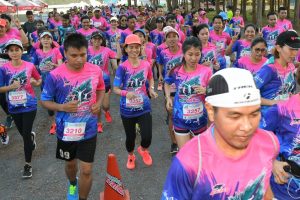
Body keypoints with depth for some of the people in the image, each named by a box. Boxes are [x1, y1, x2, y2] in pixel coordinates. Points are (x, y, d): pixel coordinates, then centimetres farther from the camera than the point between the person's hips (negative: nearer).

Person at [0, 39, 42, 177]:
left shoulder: (30, 66, -7)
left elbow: (39, 80, 9)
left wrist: (35, 82, -13)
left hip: (29, 106, -2)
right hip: (14, 107, 2)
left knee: (26, 135, -1)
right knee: (23, 133, 20)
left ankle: (28, 165, 13)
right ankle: (32, 137, 58)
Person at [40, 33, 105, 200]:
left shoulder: (96, 71, -11)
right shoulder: (55, 76, -17)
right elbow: (45, 101, -5)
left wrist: (99, 103, -10)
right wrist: (62, 107, -24)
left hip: (88, 130, 0)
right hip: (66, 130, 0)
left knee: (86, 170, 2)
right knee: (70, 163, 24)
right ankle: (72, 184, 58)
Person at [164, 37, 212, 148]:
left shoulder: (206, 71, -11)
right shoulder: (176, 71, -7)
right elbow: (167, 83, 15)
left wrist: (205, 91, -22)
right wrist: (168, 98, 3)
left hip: (200, 119, 0)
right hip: (180, 119, 0)